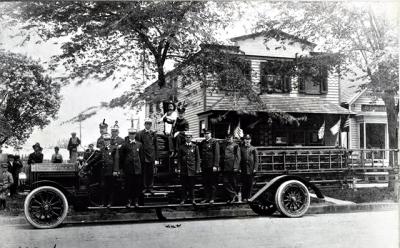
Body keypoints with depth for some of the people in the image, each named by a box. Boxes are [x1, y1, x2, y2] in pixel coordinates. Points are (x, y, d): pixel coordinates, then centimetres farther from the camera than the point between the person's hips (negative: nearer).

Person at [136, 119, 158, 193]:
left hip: (152, 156, 2)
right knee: (144, 172, 0)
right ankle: (145, 187, 8)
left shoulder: (153, 134, 9)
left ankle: (150, 187, 11)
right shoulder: (140, 133, 2)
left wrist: (156, 156, 8)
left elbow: (155, 145, 11)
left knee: (151, 172, 4)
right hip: (143, 156, -2)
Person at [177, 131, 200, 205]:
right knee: (184, 185, 4)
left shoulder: (195, 147, 5)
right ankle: (184, 199, 14)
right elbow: (179, 158, 7)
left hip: (192, 169, -1)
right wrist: (179, 168, 0)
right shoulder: (181, 147, 6)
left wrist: (197, 168, -1)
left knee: (192, 185, 3)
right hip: (183, 169, 1)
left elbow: (198, 158, 5)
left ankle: (192, 199, 14)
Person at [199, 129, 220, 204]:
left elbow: (217, 155, -10)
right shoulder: (202, 143, 12)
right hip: (204, 166, 5)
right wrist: (201, 163, 9)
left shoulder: (214, 142, -4)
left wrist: (215, 165, -15)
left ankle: (212, 198, 8)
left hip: (212, 166, -5)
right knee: (205, 183, 8)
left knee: (213, 183, 1)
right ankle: (207, 197, 16)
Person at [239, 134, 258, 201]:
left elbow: (255, 159, 5)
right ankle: (244, 197, 4)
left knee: (250, 184, 2)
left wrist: (255, 168, -4)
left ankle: (249, 197, 9)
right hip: (243, 169, 0)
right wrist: (239, 168, -3)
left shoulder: (253, 148, 7)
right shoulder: (241, 148, 7)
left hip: (251, 169, 0)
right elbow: (239, 158, 5)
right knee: (244, 184, 0)